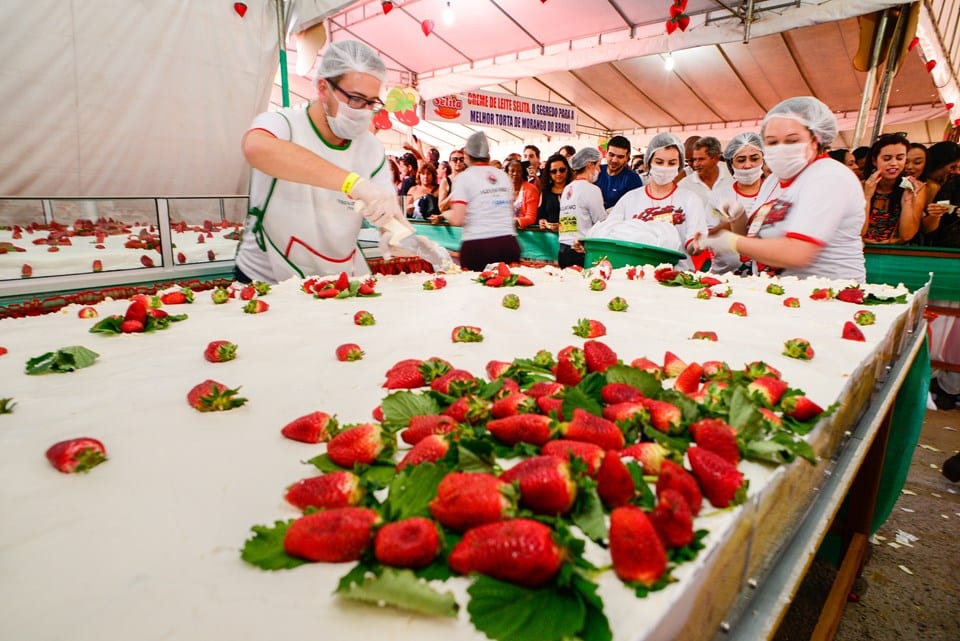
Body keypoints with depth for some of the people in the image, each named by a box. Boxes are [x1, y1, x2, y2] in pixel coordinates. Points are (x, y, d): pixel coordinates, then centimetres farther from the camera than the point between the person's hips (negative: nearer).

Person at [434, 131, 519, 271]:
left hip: (477, 246, -4)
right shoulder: (503, 175, 12)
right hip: (509, 243, 5)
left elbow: (457, 220, -11)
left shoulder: (464, 177, -3)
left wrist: (444, 214, 9)